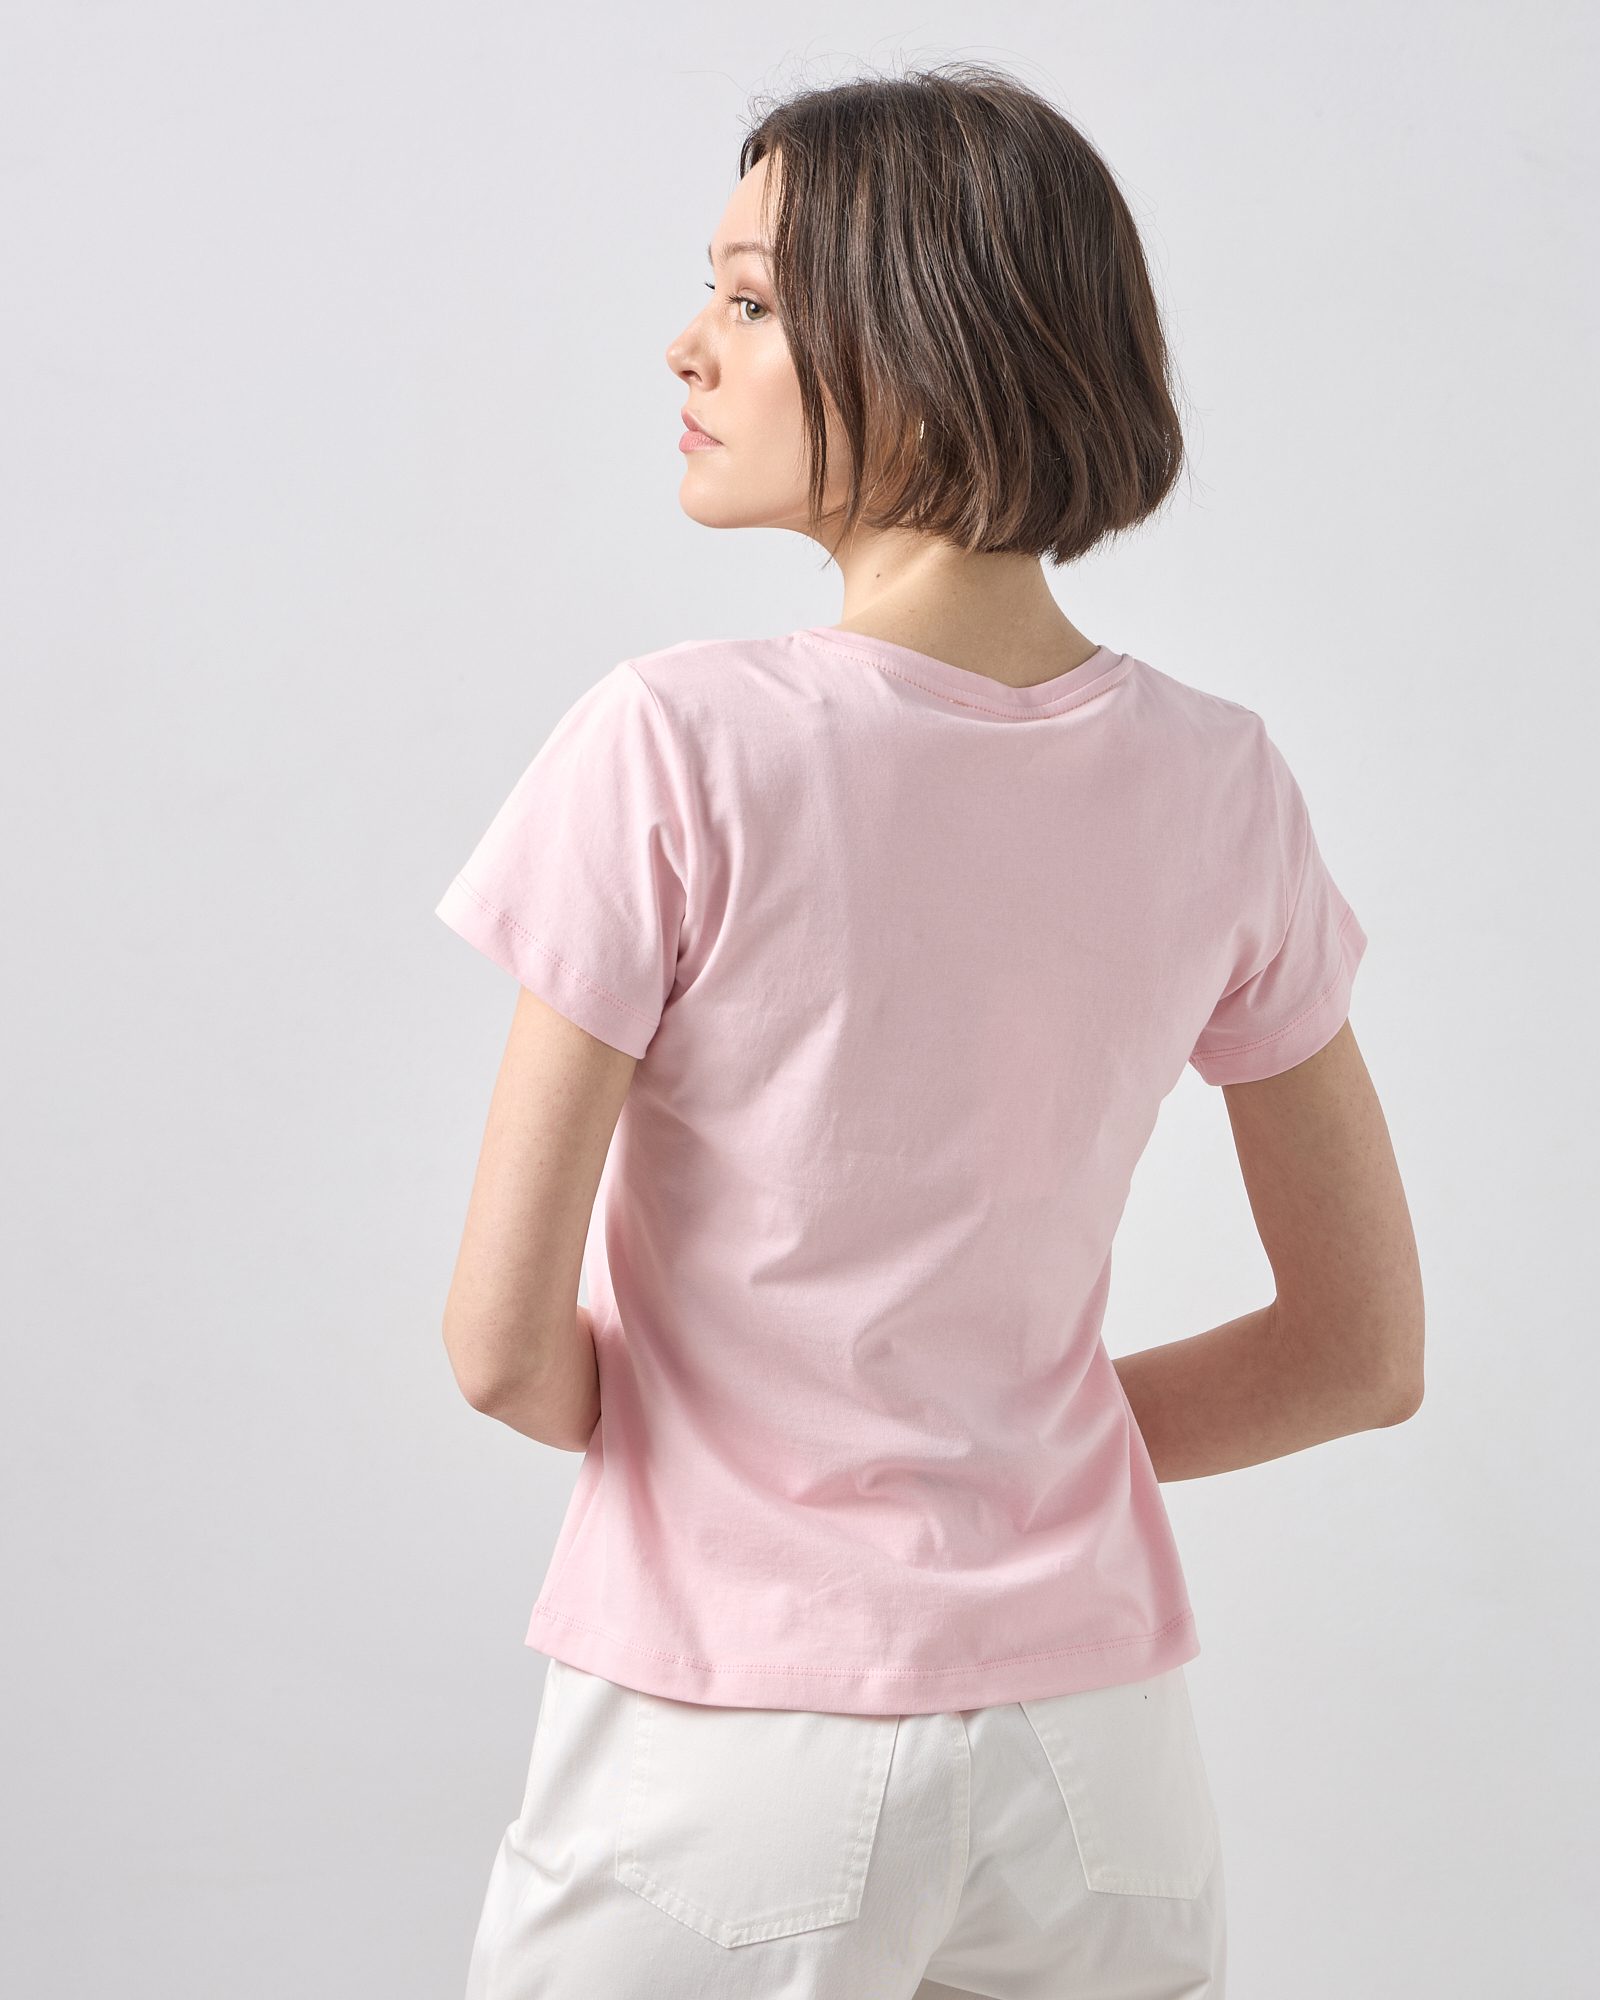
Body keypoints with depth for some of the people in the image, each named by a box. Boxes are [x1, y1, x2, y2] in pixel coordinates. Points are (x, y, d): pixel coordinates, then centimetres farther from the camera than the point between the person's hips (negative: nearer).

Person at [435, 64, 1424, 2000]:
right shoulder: (1220, 787, -3)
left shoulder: (679, 749, -17)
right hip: (1089, 1745, 4)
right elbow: (1364, 1353, 4)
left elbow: (503, 1345, -14)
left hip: (724, 1763, -4)